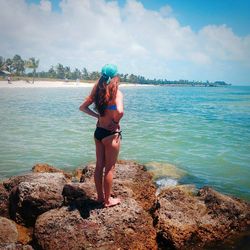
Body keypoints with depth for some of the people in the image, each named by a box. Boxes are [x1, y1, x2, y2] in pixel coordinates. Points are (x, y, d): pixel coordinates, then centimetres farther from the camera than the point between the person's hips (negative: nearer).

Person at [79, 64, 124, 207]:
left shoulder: (98, 91, 4)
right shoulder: (117, 92, -15)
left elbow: (83, 107, 10)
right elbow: (120, 111, -33)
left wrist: (98, 116, 5)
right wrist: (116, 122, -13)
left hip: (98, 132, 7)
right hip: (111, 134, -7)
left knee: (99, 165, 17)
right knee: (110, 168, 7)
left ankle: (100, 196, 31)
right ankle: (108, 200, 20)